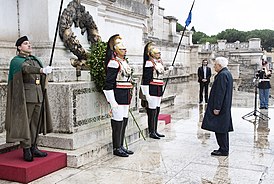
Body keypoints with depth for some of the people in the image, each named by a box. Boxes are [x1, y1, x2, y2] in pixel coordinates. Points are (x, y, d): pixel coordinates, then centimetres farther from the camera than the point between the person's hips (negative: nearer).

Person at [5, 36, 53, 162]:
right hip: (25, 97, -6)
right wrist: (41, 70, -42)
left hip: (38, 95, 7)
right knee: (25, 123, -3)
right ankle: (26, 150, 4)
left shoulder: (35, 60, 18)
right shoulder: (16, 61, -5)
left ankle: (33, 147, 18)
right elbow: (26, 68, -27)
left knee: (35, 123, 10)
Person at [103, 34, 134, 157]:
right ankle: (117, 148, 8)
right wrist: (113, 102, -20)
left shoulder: (124, 62, 16)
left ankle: (121, 146, 23)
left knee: (124, 121, 13)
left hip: (125, 97, 9)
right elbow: (108, 83, -17)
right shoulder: (114, 62, -13)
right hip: (118, 97, -9)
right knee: (118, 122, -2)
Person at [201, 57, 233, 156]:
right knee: (223, 128, 15)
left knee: (220, 128, -5)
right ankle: (224, 149, 23)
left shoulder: (222, 75, -18)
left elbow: (220, 93, -23)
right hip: (225, 107, 11)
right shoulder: (227, 73, 14)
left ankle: (223, 150, 1)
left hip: (220, 107, -11)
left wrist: (217, 108, -21)